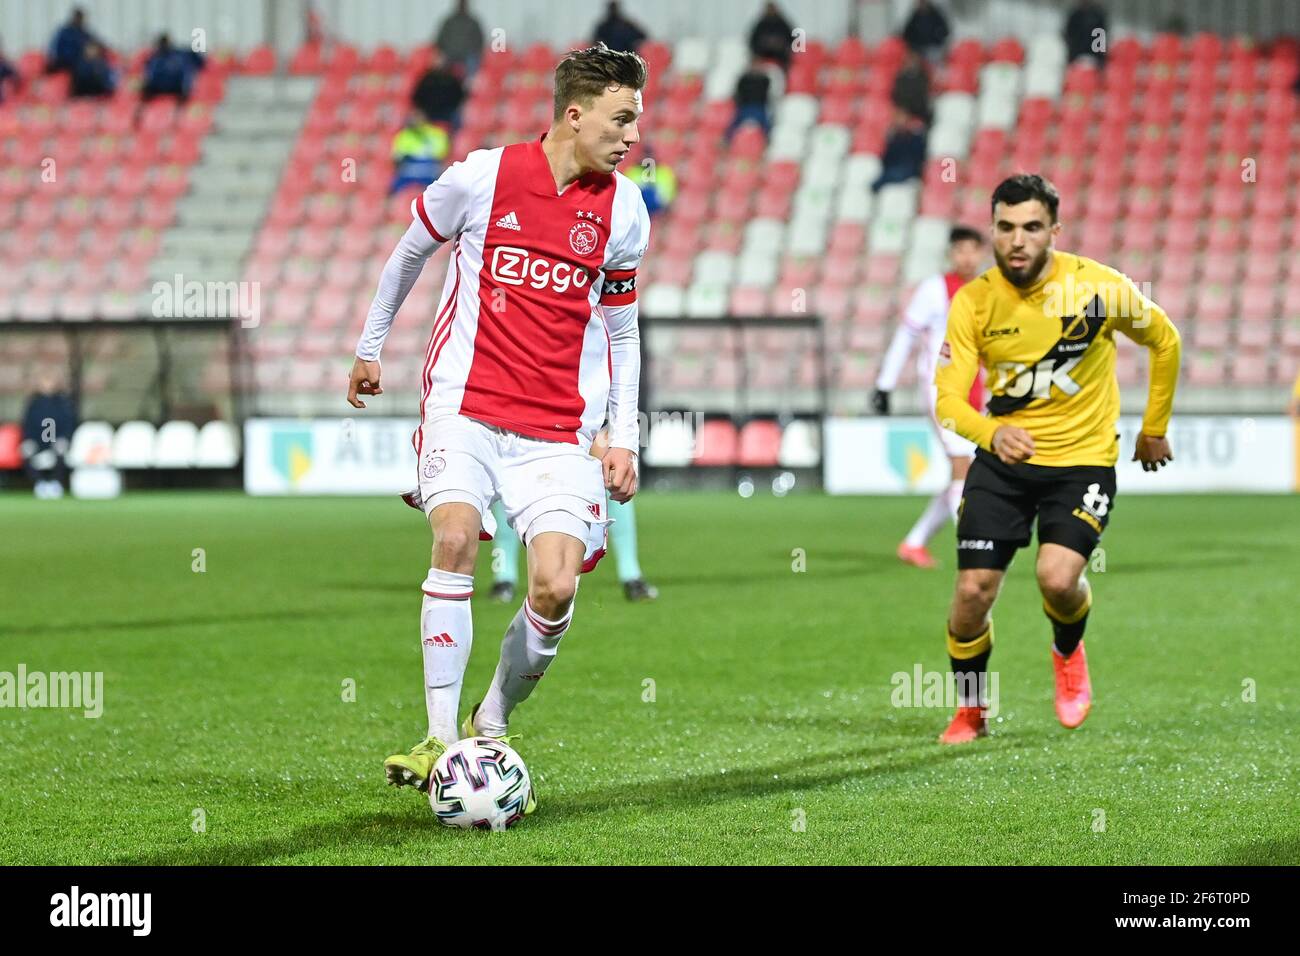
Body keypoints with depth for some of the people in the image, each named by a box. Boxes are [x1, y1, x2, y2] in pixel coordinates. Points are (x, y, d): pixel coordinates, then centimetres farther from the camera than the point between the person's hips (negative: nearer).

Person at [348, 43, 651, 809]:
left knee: (556, 589, -12)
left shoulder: (623, 210, 3)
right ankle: (442, 740, -16)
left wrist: (625, 438, 8)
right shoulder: (482, 177, -5)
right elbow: (410, 251, 14)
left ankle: (491, 730, 12)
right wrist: (370, 348, 23)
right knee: (456, 539, -23)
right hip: (467, 401, -2)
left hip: (560, 428, 2)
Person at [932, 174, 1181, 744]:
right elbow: (947, 399, -15)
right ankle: (969, 710, 20)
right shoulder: (973, 302, -10)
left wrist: (1154, 429, 11)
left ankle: (1069, 653, 15)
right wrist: (993, 431, -36)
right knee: (973, 591, -7)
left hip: (1084, 459, -2)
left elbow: (1164, 342, 6)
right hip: (1002, 461, 2)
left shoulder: (1100, 287, -13)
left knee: (1058, 579, -22)